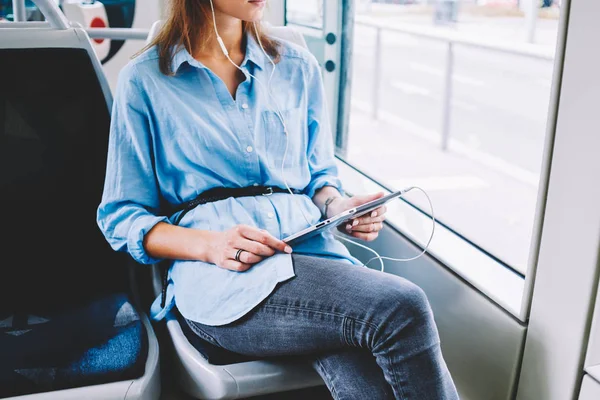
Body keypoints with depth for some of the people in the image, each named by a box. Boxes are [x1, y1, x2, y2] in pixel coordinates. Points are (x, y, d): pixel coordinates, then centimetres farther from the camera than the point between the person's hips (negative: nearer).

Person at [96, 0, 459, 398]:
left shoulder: (298, 66, 17)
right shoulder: (144, 80, 6)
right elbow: (120, 218, 5)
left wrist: (337, 206, -3)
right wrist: (210, 245, -14)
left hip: (312, 249, 4)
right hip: (222, 279, -3)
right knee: (402, 309, -28)